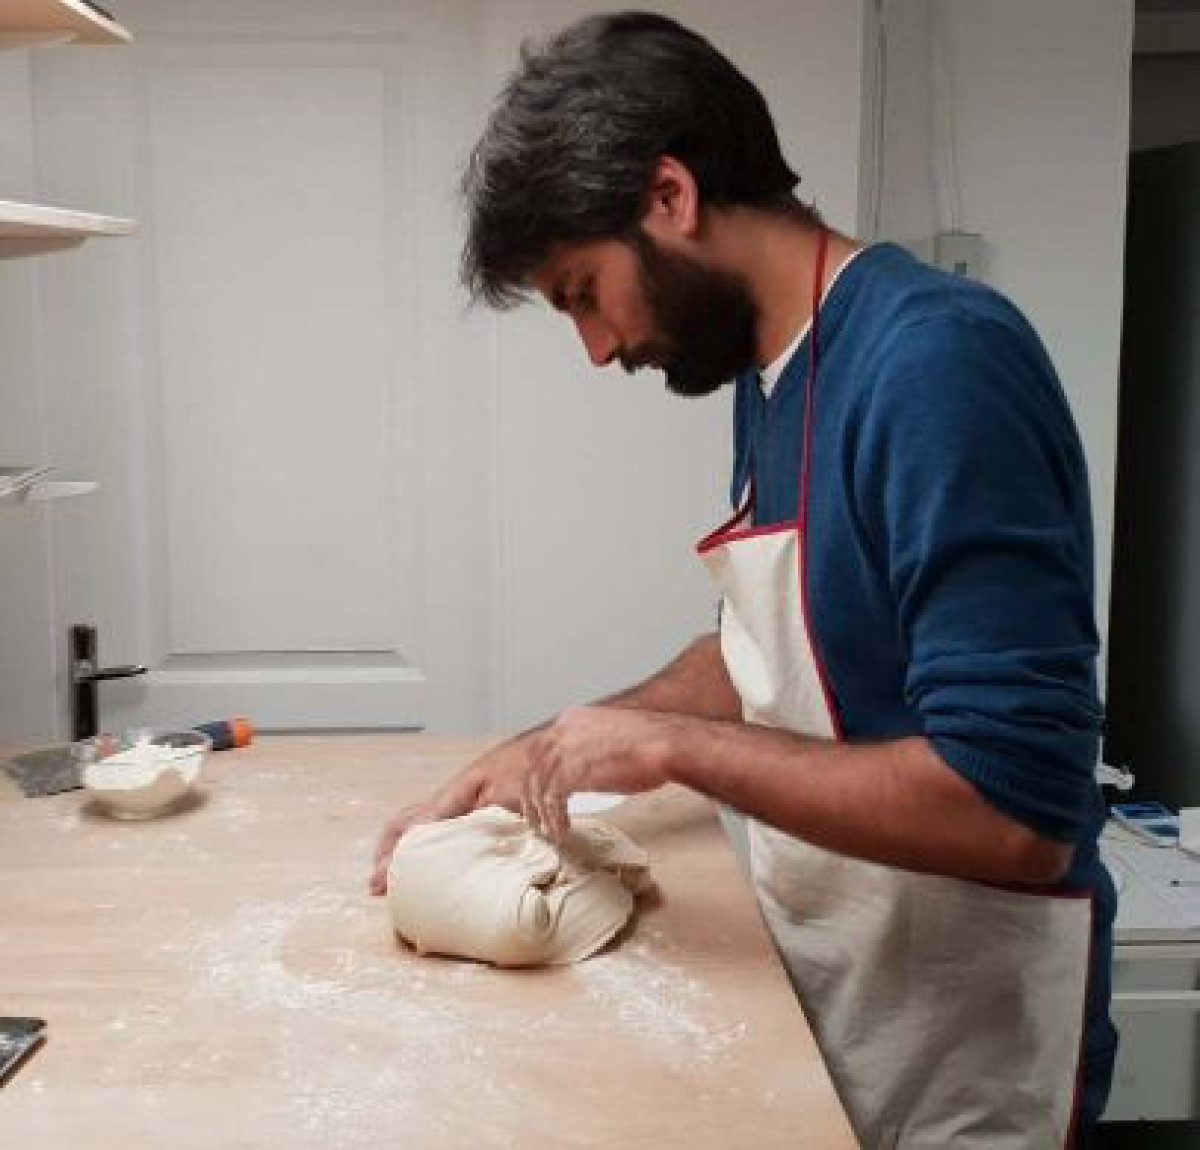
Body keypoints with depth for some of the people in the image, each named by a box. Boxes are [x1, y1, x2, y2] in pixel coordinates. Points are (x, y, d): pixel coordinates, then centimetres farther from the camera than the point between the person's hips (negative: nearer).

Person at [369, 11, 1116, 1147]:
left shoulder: (938, 361, -25)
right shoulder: (769, 365, 2)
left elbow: (1018, 809, -30)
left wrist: (671, 743, -22)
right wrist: (543, 752, 3)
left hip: (951, 1051, -8)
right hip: (819, 989, 8)